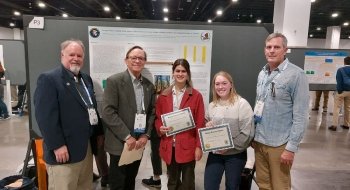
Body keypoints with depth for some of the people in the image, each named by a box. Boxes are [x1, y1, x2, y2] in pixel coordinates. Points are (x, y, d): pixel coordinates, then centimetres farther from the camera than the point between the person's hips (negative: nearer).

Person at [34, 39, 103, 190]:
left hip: (87, 146, 8)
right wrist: (57, 146, -21)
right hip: (64, 150, -7)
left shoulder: (86, 79, 15)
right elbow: (45, 116, -18)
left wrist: (99, 133, 15)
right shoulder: (48, 79, -10)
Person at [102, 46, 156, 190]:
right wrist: (127, 136, -19)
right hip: (120, 143, -5)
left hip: (139, 143, 5)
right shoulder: (114, 81, -11)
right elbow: (108, 112, -17)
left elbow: (151, 112, 10)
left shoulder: (149, 85, 7)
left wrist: (146, 135, -3)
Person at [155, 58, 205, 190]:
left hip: (188, 146, -2)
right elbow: (157, 118, 11)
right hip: (169, 146, 3)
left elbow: (200, 123, -3)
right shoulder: (164, 95, 5)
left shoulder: (196, 96, -3)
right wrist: (160, 128, -9)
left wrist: (199, 146, -7)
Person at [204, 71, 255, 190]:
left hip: (235, 154, -4)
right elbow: (207, 124, 18)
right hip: (215, 153, 4)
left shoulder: (242, 104, -13)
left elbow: (247, 133, -17)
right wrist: (207, 126, -5)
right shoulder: (211, 106, 6)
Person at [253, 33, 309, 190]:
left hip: (279, 144, -6)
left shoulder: (296, 75, -12)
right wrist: (253, 135, 13)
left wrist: (291, 147, -15)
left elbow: (301, 116, -14)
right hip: (259, 141, 6)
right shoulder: (262, 74, 8)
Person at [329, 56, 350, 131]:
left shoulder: (340, 70, -7)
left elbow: (339, 81, -12)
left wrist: (339, 91, -9)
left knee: (336, 108, -2)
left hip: (342, 91, -5)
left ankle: (334, 125, -7)